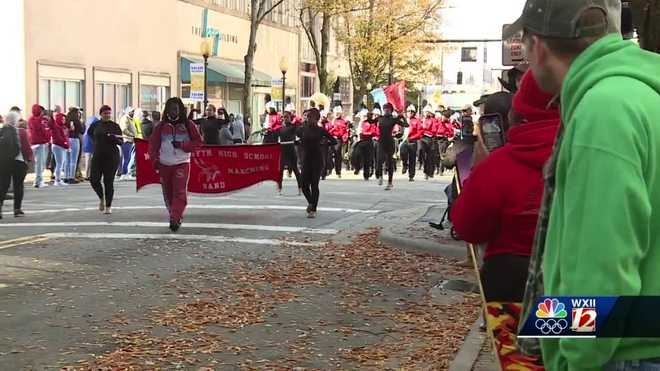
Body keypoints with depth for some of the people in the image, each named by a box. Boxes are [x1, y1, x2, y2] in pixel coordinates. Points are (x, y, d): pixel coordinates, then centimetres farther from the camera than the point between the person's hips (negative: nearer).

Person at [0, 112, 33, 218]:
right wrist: (29, 158, 6)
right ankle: (17, 209, 8)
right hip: (18, 162, -3)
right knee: (18, 185, 7)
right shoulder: (21, 132, -8)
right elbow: (26, 147, -8)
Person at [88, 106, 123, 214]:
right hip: (97, 156, 2)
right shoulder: (95, 125, 5)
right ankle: (101, 198, 24)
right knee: (94, 179, -4)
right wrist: (95, 143, 14)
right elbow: (89, 133, 26)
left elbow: (121, 141, -1)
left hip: (112, 157, -2)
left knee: (109, 181, -2)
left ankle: (108, 206, 8)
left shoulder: (115, 126, 1)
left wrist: (114, 138, -20)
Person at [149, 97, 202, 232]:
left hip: (182, 164, -3)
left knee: (180, 192, -15)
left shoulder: (188, 125, 3)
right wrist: (154, 159, -7)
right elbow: (153, 144, 7)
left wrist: (182, 145, -11)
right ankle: (176, 217, 25)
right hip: (164, 164, 3)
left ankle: (175, 219, -20)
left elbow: (198, 142, 1)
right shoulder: (161, 126, 8)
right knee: (168, 194, 9)